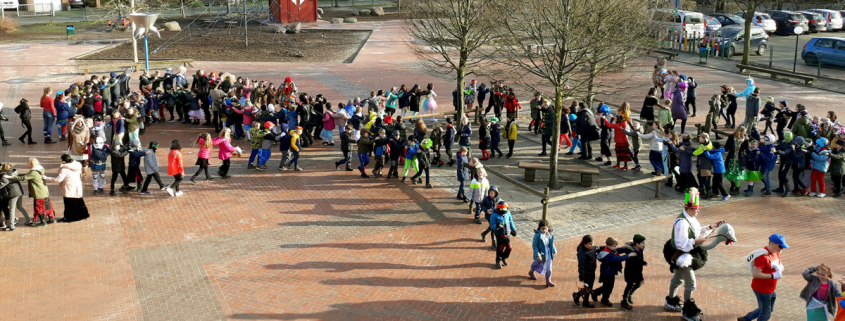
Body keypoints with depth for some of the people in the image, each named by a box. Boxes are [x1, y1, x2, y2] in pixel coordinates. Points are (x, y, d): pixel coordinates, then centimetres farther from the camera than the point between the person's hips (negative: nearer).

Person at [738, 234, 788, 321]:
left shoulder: (776, 253, 1)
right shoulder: (763, 256, -27)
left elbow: (781, 267, 10)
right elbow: (755, 274, -30)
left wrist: (779, 268, -15)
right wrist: (773, 276, -30)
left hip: (770, 289, 9)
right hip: (762, 290, -9)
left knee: (766, 310, 24)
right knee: (766, 314, 6)